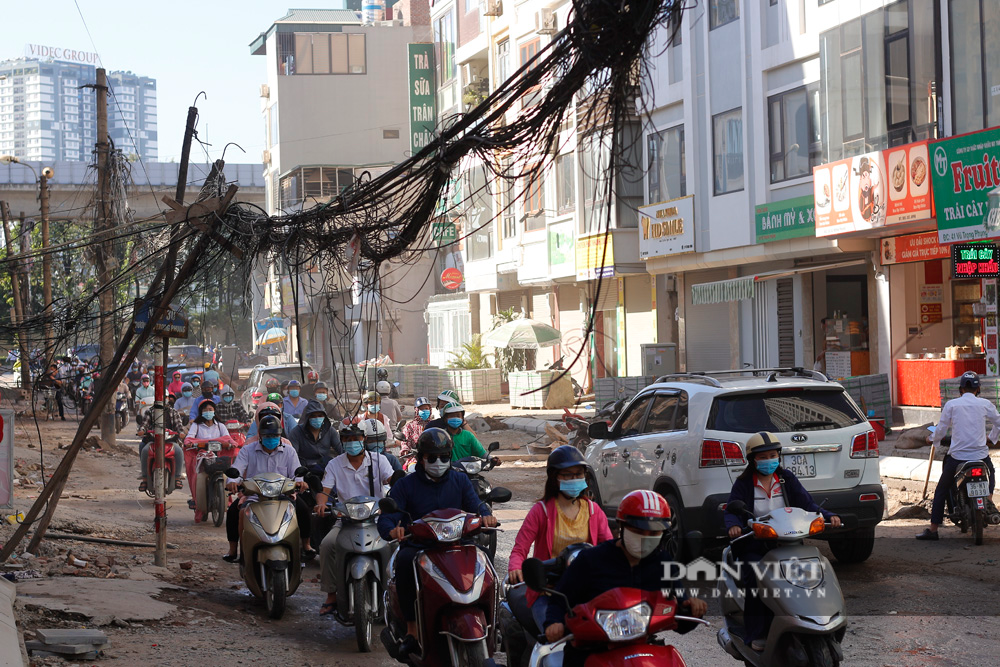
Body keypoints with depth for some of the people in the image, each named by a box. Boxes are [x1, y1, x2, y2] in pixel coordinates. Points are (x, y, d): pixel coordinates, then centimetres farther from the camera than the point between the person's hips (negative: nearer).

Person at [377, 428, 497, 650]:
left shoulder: (460, 481, 15)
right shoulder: (405, 485, 7)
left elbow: (476, 505, 4)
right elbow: (386, 518, -4)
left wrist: (486, 515, -22)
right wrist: (393, 530, -29)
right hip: (416, 546, -2)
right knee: (404, 560, -36)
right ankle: (411, 629, -30)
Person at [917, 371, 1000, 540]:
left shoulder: (951, 405, -2)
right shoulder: (985, 404, 2)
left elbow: (941, 430, 0)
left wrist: (933, 439, 21)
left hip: (957, 456, -1)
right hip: (981, 455, 2)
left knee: (941, 490, 12)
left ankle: (933, 529, 7)